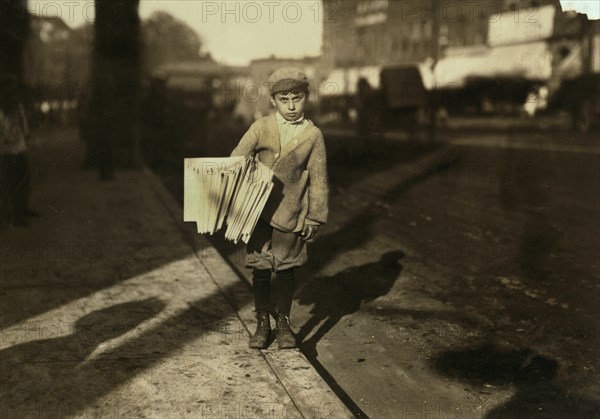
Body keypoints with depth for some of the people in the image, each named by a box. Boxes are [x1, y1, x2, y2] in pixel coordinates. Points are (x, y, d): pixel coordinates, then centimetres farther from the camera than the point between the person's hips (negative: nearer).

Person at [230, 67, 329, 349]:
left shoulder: (312, 135, -2)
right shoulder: (260, 128, -2)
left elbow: (318, 180, 2)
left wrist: (314, 217, 2)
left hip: (291, 215, 0)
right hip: (259, 212, 1)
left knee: (286, 270, 10)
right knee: (260, 271, 7)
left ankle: (283, 323, 27)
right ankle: (262, 323, 24)